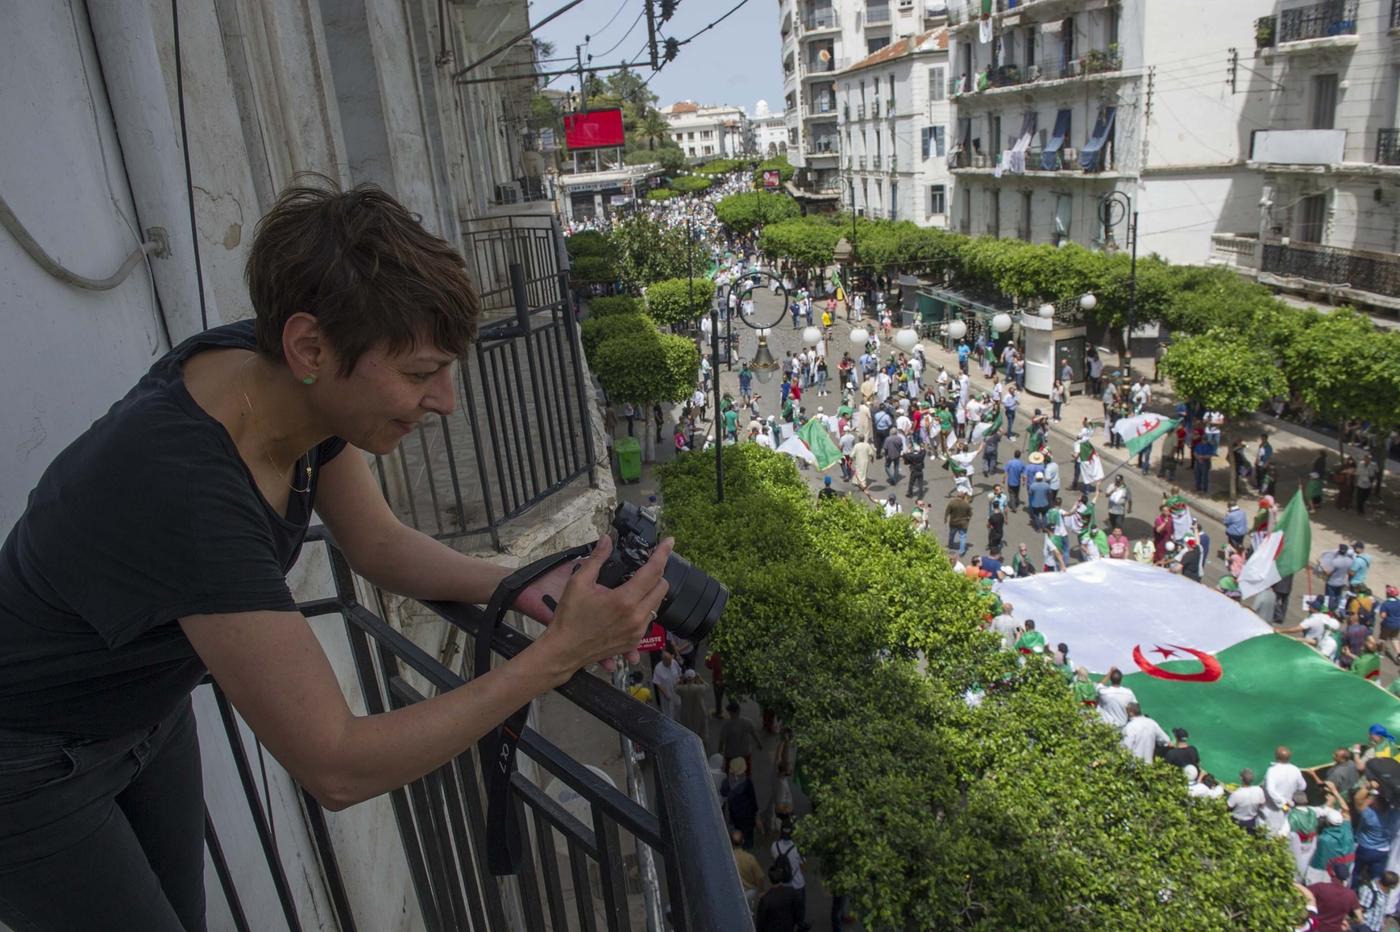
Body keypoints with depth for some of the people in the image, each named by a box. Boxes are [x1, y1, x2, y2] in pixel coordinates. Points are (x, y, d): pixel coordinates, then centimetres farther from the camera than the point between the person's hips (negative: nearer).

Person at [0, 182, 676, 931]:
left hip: (148, 712, 7)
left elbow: (380, 545, -6)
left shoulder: (286, 377, -19)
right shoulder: (190, 490, -41)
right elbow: (336, 769, -37)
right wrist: (559, 653, -37)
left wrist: (522, 588, -22)